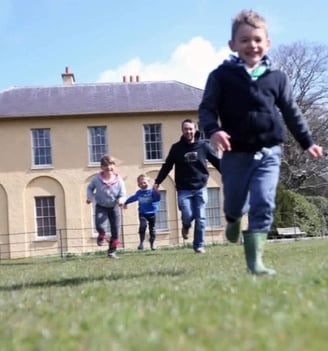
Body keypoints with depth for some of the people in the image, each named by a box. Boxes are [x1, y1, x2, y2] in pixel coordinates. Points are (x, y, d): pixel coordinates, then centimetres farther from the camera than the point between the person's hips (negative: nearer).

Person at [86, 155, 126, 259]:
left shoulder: (119, 180, -17)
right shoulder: (97, 178, -15)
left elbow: (122, 195, -12)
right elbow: (90, 188, 4)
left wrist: (121, 200, -34)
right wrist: (90, 197, -14)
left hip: (114, 207, 1)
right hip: (101, 207, -1)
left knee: (116, 232, 3)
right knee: (100, 226, -24)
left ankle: (112, 251, 23)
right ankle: (101, 236, 14)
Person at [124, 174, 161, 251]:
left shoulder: (152, 191, -6)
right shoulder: (139, 193, 7)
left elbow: (157, 199, -22)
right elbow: (132, 198, 26)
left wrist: (156, 193, -40)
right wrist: (126, 203, 38)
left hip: (152, 213, -2)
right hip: (142, 213, 2)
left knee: (152, 228, 6)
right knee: (142, 225, -21)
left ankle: (152, 243, 26)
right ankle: (141, 242, -10)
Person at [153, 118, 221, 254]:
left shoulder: (203, 146, 0)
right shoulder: (176, 148, 0)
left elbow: (217, 162, 3)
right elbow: (167, 166, 4)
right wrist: (158, 181, -2)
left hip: (200, 188, 1)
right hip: (184, 189, -1)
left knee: (200, 218, -1)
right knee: (187, 215, -12)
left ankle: (199, 245, 13)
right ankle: (186, 226, 25)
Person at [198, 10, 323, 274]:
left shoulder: (277, 77, 5)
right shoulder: (222, 76, -3)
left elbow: (291, 112, 14)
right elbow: (207, 108, -7)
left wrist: (307, 142, 17)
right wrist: (213, 131, -27)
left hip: (269, 153, 1)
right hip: (236, 154, -1)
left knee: (264, 205, -9)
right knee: (235, 204, 13)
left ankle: (255, 259, -3)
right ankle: (234, 220, 50)